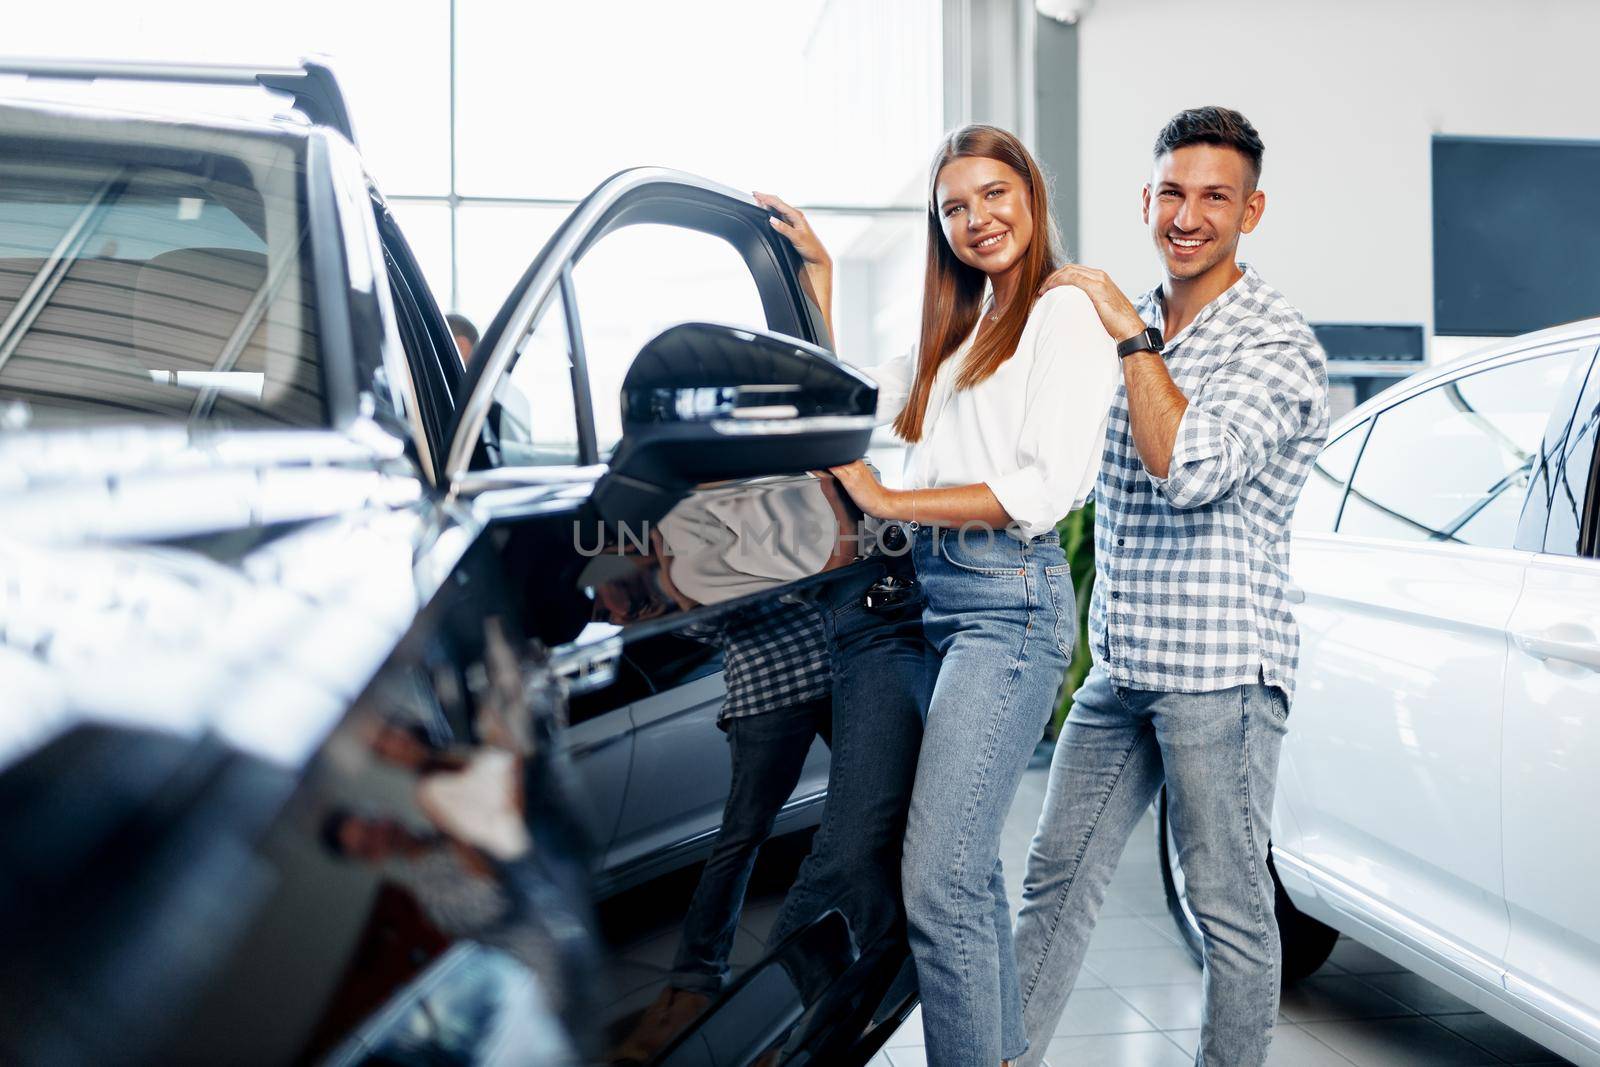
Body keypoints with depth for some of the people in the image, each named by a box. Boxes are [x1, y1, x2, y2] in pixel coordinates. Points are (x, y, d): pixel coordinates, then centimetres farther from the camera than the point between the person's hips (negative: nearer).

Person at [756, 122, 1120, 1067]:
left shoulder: (1068, 313, -2)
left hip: (1009, 601, -8)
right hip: (935, 598, 8)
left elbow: (1047, 488, -13)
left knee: (939, 880, -13)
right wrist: (817, 271, 20)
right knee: (970, 869, 13)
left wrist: (890, 501, -12)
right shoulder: (958, 331, 22)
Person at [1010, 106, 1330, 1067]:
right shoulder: (1127, 325, 15)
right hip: (1119, 667, 7)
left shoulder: (1277, 343, -8)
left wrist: (1133, 338, -18)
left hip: (1220, 671, -7)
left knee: (1231, 908, 4)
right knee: (1058, 879, 12)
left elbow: (1191, 468, -25)